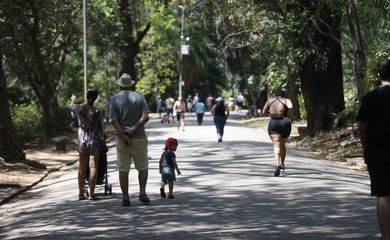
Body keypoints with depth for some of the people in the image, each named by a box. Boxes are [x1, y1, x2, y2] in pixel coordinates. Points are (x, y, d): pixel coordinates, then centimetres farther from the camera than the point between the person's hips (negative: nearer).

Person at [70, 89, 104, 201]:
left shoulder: (78, 108, -4)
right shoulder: (97, 111, -10)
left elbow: (71, 106, 21)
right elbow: (101, 128, -3)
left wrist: (73, 100, 43)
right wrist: (102, 137, 17)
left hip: (82, 140, 3)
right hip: (94, 140, -3)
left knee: (82, 167, 10)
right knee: (93, 166, -2)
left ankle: (81, 193, 13)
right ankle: (91, 193, -5)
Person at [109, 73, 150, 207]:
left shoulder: (115, 99, 0)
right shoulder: (140, 97, 2)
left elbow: (113, 120, -11)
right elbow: (145, 117, -10)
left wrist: (123, 135, -14)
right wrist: (133, 130, -12)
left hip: (121, 139, 0)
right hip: (139, 138, 0)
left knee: (123, 169, 3)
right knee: (143, 166, 12)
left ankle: (125, 197, 0)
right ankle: (142, 192, -2)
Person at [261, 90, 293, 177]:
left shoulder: (270, 100, 11)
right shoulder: (286, 100, 5)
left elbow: (263, 113, 9)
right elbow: (290, 106, -17)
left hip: (273, 124, 0)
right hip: (285, 124, 0)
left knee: (276, 145, -11)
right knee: (282, 145, 21)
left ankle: (278, 164, -34)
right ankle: (282, 165, 25)